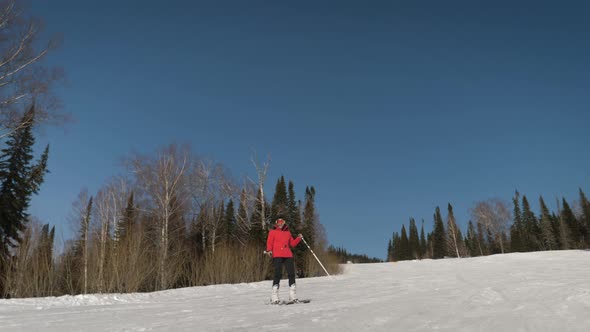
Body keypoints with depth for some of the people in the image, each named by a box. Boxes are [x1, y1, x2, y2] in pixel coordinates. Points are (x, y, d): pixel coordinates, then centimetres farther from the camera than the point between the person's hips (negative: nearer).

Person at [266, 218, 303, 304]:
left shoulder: (288, 233, 22)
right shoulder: (273, 232, 11)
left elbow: (292, 244, 22)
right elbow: (269, 242, 1)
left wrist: (298, 238, 9)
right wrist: (269, 250, -16)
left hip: (288, 255, 4)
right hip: (277, 256, -4)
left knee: (291, 274, -1)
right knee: (278, 274, -13)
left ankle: (292, 296, 6)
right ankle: (274, 297, -7)